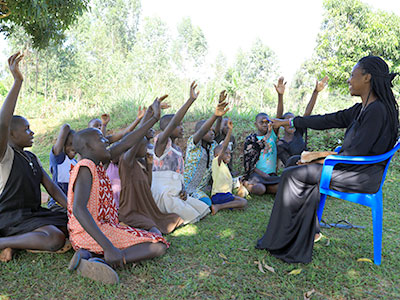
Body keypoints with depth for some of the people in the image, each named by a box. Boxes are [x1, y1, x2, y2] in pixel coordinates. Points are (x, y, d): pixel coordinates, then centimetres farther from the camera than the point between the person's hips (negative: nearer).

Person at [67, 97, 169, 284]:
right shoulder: (85, 168, -15)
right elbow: (79, 209, -30)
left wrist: (154, 118, 19)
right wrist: (108, 247, -38)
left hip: (105, 227, 11)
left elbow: (126, 144, 18)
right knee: (157, 246, -16)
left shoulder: (97, 163, 13)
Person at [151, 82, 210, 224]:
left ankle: (165, 214, 12)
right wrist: (191, 100, -29)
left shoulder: (178, 150, 17)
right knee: (192, 218, -15)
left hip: (175, 195, 9)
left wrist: (183, 191, -2)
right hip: (163, 195, -9)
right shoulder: (161, 141, -8)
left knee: (204, 210, 11)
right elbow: (173, 123, -25)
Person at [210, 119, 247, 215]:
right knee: (243, 202, -19)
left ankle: (218, 206, -9)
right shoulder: (216, 162, -5)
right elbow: (224, 147, -20)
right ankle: (218, 207, -21)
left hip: (226, 194, 10)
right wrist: (230, 130, -26)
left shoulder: (224, 166, 22)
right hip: (218, 196, -10)